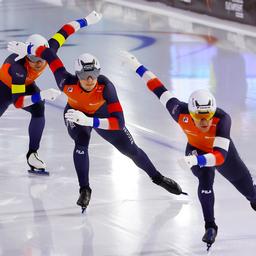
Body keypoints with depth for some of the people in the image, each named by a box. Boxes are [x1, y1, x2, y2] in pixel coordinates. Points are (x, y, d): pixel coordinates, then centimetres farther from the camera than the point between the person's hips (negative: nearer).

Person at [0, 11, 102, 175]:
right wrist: (42, 95, -58)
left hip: (26, 84, 5)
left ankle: (32, 154, -9)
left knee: (38, 111, -17)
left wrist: (87, 20, -9)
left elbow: (65, 31, -17)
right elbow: (18, 102, -47)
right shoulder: (18, 68, -46)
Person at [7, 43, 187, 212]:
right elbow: (49, 54, -24)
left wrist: (89, 121, -58)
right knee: (81, 142, -29)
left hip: (101, 113, 0)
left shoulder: (106, 86, -42)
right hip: (76, 113, 0)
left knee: (130, 149, 7)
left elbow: (119, 122, -46)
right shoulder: (67, 83, -38)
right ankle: (85, 190, -14)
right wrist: (26, 49, -11)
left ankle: (158, 178, 32)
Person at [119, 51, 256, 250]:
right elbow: (161, 91, -23)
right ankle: (210, 226, -8)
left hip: (222, 150, -1)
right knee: (205, 182, -26)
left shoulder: (223, 119, -45)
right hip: (196, 149, 1)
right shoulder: (181, 112, -37)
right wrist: (137, 67, -21)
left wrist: (196, 160, -68)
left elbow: (220, 155, -51)